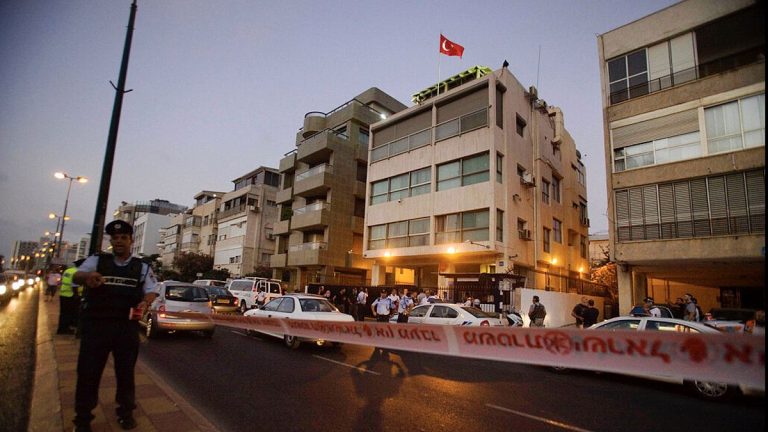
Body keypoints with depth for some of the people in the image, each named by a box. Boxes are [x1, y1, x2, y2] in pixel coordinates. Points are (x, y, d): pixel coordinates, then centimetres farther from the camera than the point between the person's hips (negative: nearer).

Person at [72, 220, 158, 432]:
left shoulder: (141, 267, 5)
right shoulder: (96, 260, 3)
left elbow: (151, 291, 4)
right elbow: (77, 275, -12)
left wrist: (145, 302, -19)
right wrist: (88, 276, -36)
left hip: (127, 326, 1)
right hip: (96, 324, -1)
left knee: (126, 371, 12)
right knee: (88, 371, 5)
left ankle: (125, 411, 30)